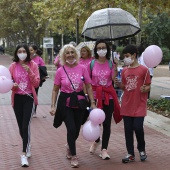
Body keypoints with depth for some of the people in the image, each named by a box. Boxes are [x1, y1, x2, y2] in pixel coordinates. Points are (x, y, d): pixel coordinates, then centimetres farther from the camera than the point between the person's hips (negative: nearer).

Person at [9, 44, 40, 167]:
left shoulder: (33, 65, -5)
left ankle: (24, 154, -12)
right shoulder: (13, 66, 0)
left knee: (25, 125, -15)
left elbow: (37, 83, -10)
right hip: (17, 98, 3)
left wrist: (29, 71, -21)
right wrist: (12, 85, -16)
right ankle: (28, 146, 35)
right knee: (21, 126, 10)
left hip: (29, 98, -3)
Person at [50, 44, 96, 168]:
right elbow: (55, 90, 1)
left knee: (77, 129, 12)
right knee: (71, 128, -9)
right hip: (65, 102, -2)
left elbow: (89, 86, 1)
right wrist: (53, 106, -4)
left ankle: (69, 146, 45)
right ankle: (74, 156, 10)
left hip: (79, 101, 2)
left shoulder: (82, 68, -5)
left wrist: (92, 103, -3)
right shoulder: (60, 71, -6)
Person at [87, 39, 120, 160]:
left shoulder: (110, 63, -1)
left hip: (108, 96, 0)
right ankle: (97, 141, 38)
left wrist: (115, 67, -20)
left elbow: (113, 79, -10)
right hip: (95, 95, 0)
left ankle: (104, 149, 8)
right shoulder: (92, 64, -1)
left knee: (107, 123, 0)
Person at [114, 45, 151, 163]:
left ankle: (142, 149, 18)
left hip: (139, 105, -5)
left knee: (138, 127, -8)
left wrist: (145, 89, -24)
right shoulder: (124, 70, 8)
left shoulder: (143, 69, -6)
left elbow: (148, 87, -2)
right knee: (128, 130, 6)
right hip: (127, 105, 5)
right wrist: (119, 84, -5)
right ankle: (131, 154, 16)